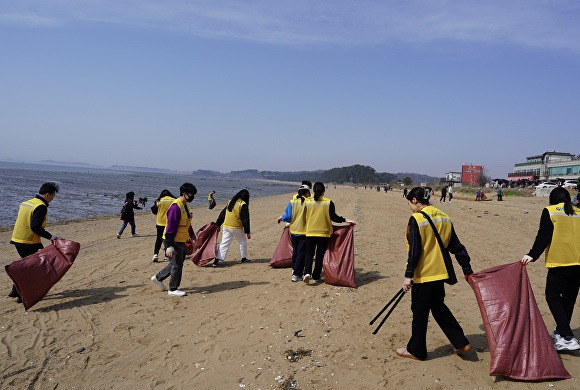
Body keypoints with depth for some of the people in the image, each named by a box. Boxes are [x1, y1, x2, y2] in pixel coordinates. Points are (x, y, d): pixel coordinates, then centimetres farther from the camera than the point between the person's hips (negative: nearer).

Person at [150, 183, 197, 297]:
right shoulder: (175, 207, -21)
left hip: (181, 240, 10)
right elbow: (171, 227, -23)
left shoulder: (184, 206, 11)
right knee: (176, 265, 0)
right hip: (174, 241, -10)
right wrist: (169, 246, -24)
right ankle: (173, 289, 13)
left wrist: (191, 237, 25)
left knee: (177, 263, 19)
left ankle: (158, 278, 33)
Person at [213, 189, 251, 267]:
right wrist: (247, 232, -7)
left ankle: (216, 260, -5)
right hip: (237, 228, -5)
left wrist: (217, 225, 17)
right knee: (243, 242, 16)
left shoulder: (230, 202, 11)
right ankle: (243, 258, 26)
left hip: (226, 226, 5)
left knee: (224, 243, 4)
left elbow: (222, 214, 12)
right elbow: (245, 219, -10)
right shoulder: (243, 205, -9)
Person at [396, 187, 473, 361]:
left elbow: (414, 250, -19)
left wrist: (408, 274, -16)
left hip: (422, 274, -7)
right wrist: (467, 270, 14)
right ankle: (461, 342, 24)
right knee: (439, 307, 23)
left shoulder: (416, 219, -15)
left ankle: (416, 350, 21)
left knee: (419, 312, 7)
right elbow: (456, 247, 8)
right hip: (439, 273, 7)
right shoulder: (444, 218, 5)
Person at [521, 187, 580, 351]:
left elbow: (544, 237, -10)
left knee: (553, 296, 0)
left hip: (560, 262, -6)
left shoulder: (550, 211, -1)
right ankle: (561, 332, 30)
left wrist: (532, 255, -12)